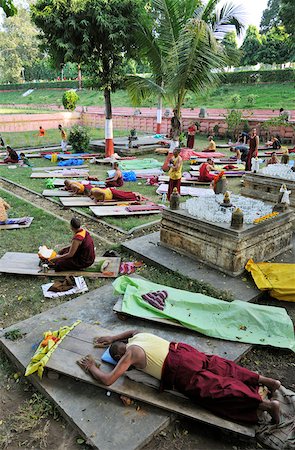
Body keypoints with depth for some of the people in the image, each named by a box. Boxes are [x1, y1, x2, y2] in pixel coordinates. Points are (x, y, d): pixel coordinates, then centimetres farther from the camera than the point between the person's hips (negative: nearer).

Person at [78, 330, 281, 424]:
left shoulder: (130, 354, -5)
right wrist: (112, 338, 45)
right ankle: (266, 380, 13)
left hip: (181, 371, -8)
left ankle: (267, 404, -10)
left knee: (217, 389, -7)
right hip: (183, 350, 8)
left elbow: (107, 380, -8)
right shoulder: (138, 336, 17)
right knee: (220, 368, 13)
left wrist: (92, 367, 9)